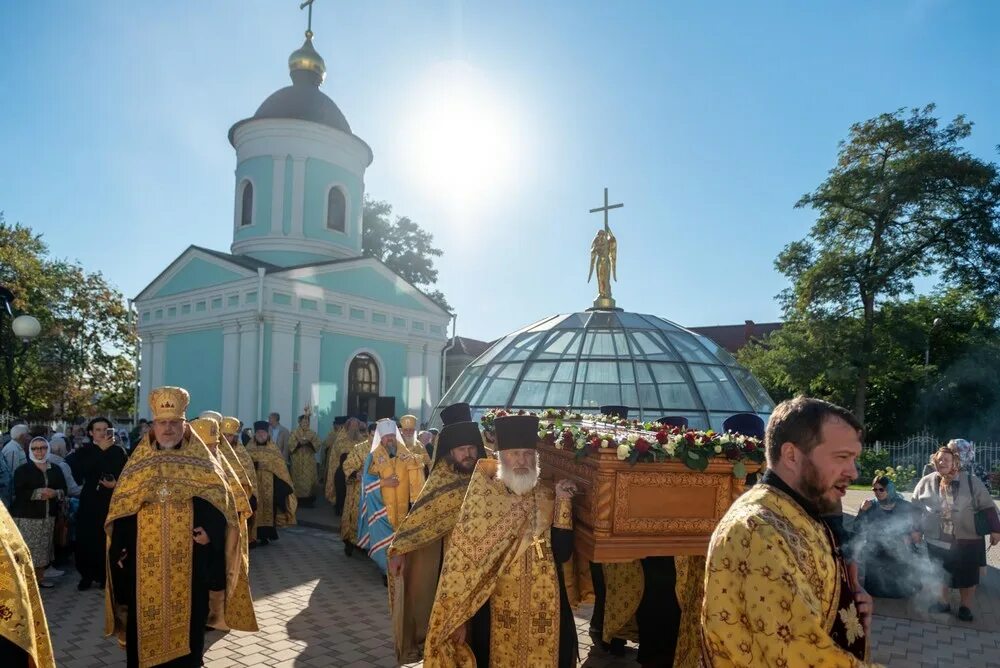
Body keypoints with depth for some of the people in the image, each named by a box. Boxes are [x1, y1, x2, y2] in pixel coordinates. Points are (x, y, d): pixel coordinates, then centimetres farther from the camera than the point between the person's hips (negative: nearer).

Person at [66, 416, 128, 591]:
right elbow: (80, 470, -14)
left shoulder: (118, 451, 3)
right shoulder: (84, 450, 5)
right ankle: (87, 575, 14)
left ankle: (105, 575, 9)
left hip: (111, 501, -1)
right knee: (86, 539, -1)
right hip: (90, 501, 1)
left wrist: (116, 483, -15)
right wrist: (100, 449, -14)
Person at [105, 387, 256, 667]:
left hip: (187, 561, -1)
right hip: (145, 562, 2)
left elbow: (220, 504, -2)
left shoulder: (202, 464, 1)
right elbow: (121, 511, 8)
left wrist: (211, 532, -18)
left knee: (185, 620, 5)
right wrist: (120, 549, -2)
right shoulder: (137, 465, 8)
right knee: (146, 621, 6)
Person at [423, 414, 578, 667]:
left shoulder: (548, 499, 1)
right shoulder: (482, 497, -7)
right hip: (495, 608, -2)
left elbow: (562, 554, -6)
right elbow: (463, 557, -6)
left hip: (544, 607, 2)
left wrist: (563, 503, -13)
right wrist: (460, 617, -6)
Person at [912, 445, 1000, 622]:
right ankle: (943, 602, 30)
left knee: (967, 574, 8)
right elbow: (915, 507, 9)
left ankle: (965, 607, 25)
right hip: (936, 539, 2)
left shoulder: (971, 481, -5)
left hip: (967, 539, -2)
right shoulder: (926, 482, 0)